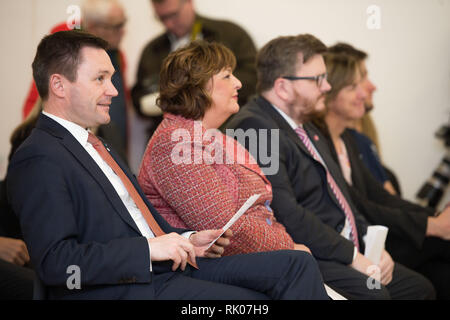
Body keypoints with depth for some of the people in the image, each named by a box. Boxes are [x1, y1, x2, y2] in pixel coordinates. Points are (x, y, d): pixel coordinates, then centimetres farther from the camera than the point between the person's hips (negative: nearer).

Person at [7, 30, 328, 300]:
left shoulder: (96, 147, 22)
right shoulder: (39, 160, -10)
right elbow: (54, 260, -20)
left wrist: (187, 240, 9)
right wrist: (149, 248, -20)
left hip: (166, 267, 9)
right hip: (126, 289, -9)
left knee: (297, 265, -3)